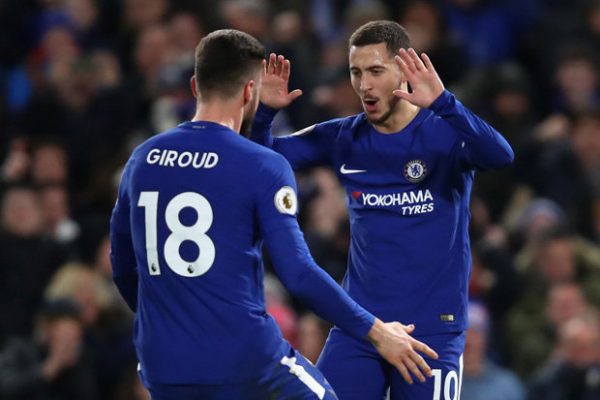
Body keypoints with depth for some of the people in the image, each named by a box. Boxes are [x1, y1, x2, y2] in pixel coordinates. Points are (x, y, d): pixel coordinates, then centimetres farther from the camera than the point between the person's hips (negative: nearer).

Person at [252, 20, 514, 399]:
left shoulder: (445, 132, -8)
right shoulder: (344, 138, 6)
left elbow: (500, 155, -27)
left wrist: (442, 103, -42)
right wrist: (264, 111, -13)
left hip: (431, 328, -4)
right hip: (357, 325, 4)